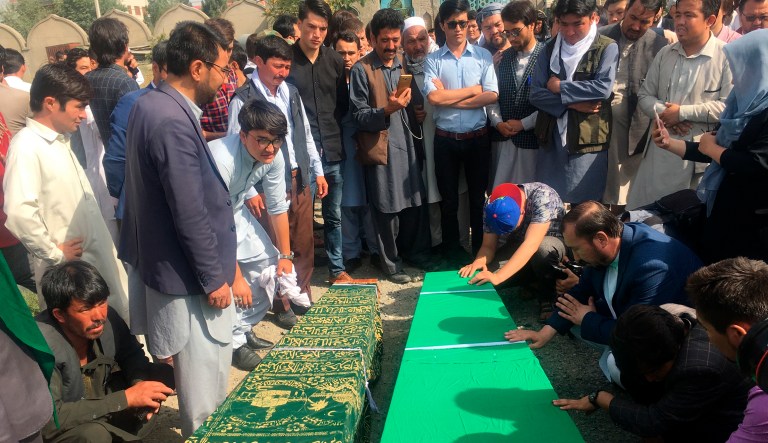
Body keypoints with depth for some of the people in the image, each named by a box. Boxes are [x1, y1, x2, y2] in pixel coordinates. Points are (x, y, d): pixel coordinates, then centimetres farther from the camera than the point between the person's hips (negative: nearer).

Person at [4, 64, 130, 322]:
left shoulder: (60, 141, 10)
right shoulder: (26, 147, -17)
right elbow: (18, 212, -29)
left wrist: (103, 245, 11)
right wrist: (53, 253, -18)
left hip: (96, 255, 7)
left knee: (116, 320, 16)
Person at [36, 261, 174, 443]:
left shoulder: (107, 317, -17)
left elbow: (131, 354, 2)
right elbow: (50, 419, -33)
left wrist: (140, 382, -20)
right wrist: (125, 398, -34)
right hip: (58, 428, -6)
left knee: (164, 374, -5)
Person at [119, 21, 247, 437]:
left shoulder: (149, 104, 4)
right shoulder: (174, 123, -26)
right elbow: (190, 214, -25)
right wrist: (214, 279, -14)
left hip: (160, 259, 10)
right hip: (190, 273, -10)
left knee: (196, 366, 24)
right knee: (206, 372, 8)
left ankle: (200, 427, 41)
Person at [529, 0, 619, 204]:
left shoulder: (607, 48, -1)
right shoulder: (550, 49, 9)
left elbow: (603, 88, -17)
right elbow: (535, 94, 0)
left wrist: (559, 87, -10)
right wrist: (572, 103, -12)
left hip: (588, 140, -3)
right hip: (551, 140, 4)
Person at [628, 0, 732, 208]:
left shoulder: (726, 56, -8)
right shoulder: (665, 53, 10)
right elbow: (644, 95, 11)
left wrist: (682, 112, -13)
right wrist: (663, 114, -9)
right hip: (659, 148, 5)